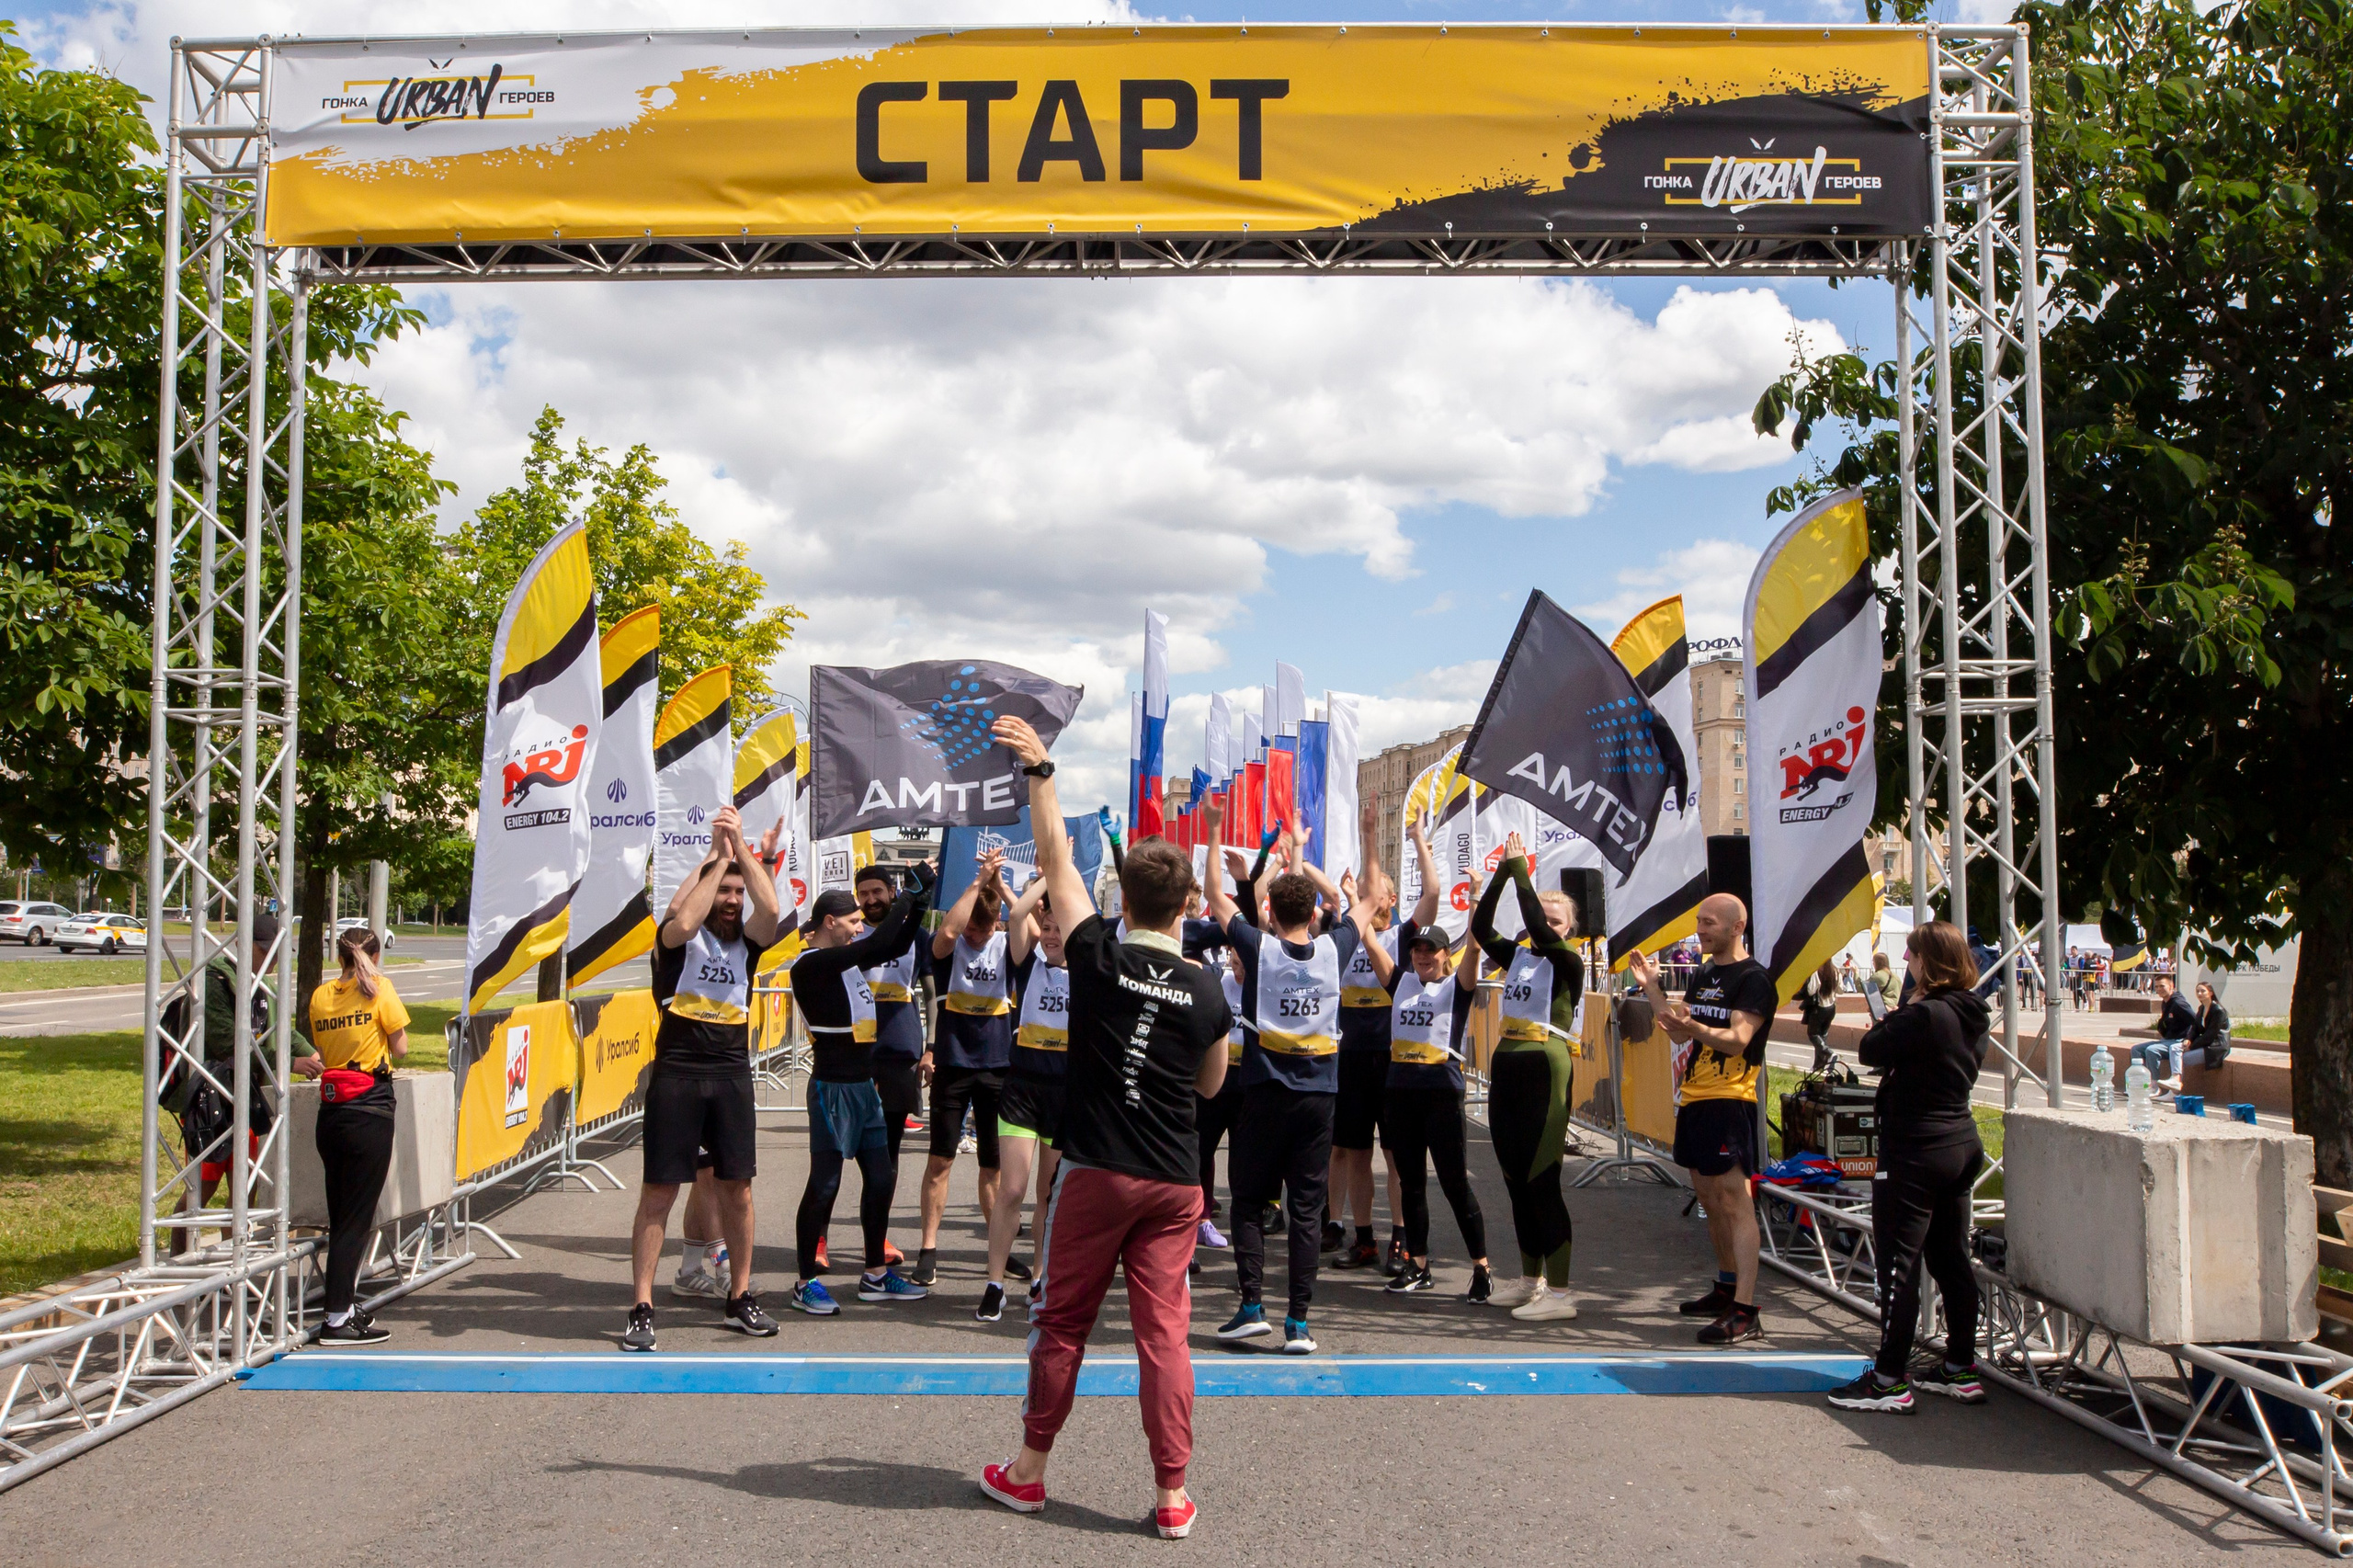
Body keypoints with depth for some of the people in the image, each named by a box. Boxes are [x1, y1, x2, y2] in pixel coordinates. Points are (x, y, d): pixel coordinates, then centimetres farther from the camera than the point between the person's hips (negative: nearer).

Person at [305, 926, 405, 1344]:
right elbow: (400, 1048, -5)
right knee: (357, 1218, -1)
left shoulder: (320, 995, 8)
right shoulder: (378, 988, -5)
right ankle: (337, 1319, -1)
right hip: (370, 1110, -5)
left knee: (341, 1215, 14)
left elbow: (321, 1051, 11)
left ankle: (344, 1307, 21)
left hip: (330, 1110, 5)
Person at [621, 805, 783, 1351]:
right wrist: (718, 857, -14)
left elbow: (771, 908, -9)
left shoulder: (746, 941, 10)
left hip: (731, 1075, 3)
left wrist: (742, 848, -11)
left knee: (737, 1186, 7)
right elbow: (683, 921, -21)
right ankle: (642, 1308, 3)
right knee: (659, 1192, -1)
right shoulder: (675, 937, 3)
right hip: (676, 1075, -3)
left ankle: (740, 1298, 19)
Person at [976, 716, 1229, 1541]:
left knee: (1062, 1322, 11)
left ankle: (1028, 1470, 24)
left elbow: (1057, 861, 0)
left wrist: (1040, 772, 7)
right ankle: (1173, 1494, 7)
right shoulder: (1207, 991, -2)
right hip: (1174, 1181, 1)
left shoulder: (1099, 958, -8)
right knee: (1164, 1332, 4)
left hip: (1096, 1171, -1)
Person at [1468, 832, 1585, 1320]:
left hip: (1544, 1069, -7)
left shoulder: (1569, 962, -7)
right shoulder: (1517, 956, 11)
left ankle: (1560, 1293, -1)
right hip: (1506, 1067, 7)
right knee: (1516, 1181, 13)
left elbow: (1539, 929, -23)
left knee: (1542, 1182, -7)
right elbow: (1480, 926, 1)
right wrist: (1502, 872, -5)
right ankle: (1531, 1280, 25)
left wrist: (1520, 869, -16)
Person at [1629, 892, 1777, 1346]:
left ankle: (1745, 1312, -16)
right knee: (1710, 1199, 16)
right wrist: (1652, 988, 10)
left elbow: (1738, 1038, -20)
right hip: (1695, 1099, 9)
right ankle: (1725, 1289, 30)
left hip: (1730, 1101, -9)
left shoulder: (1753, 979, -9)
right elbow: (1679, 1034, 19)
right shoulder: (1702, 975, 17)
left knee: (1734, 1200, -13)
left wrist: (1694, 1027, -37)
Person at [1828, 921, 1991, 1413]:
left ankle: (1889, 1381, 0)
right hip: (1961, 1145, 9)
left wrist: (1898, 1013, -2)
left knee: (1899, 1263, -3)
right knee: (1951, 1259, 16)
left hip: (1916, 1151, -9)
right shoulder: (1971, 1015, 8)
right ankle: (1961, 1368, 23)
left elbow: (1870, 1051, -15)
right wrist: (1906, 1017, 6)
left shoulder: (1924, 1015, -21)